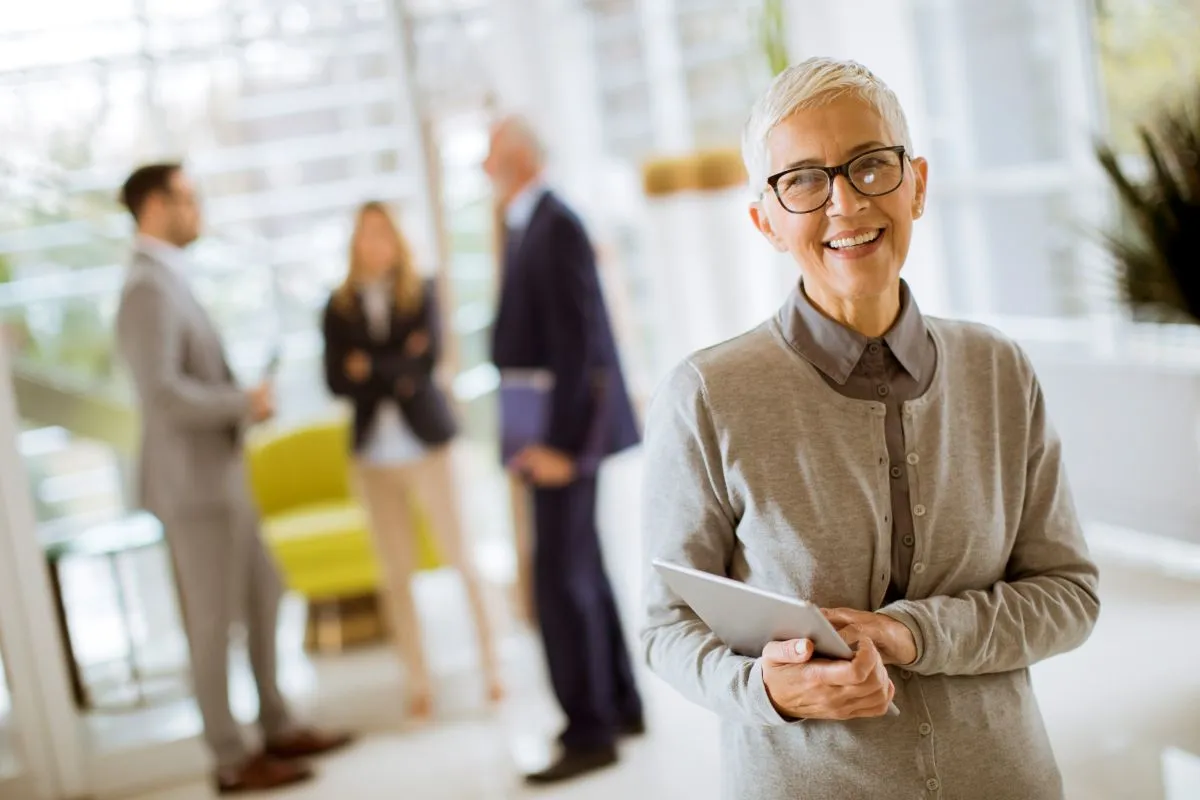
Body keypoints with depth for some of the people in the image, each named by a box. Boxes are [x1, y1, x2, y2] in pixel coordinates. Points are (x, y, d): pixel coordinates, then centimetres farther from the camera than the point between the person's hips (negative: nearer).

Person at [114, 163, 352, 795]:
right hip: (192, 483, -10)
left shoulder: (167, 283, 15)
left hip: (216, 476, 10)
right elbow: (161, 394, -29)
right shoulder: (148, 289, -19)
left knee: (264, 598, 17)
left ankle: (278, 729, 28)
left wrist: (242, 403, 4)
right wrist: (247, 403, -16)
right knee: (213, 623, 1)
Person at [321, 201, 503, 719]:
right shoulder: (339, 308, 5)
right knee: (396, 574, 4)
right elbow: (336, 381, -4)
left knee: (458, 558, 1)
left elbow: (429, 358, -12)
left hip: (426, 442, -2)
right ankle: (418, 681, 12)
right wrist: (399, 374, -12)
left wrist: (370, 366, -8)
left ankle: (490, 662, 13)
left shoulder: (419, 294, 2)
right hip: (375, 449, 2)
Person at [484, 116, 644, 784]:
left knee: (561, 579, -8)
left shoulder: (558, 227, -17)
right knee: (582, 569, 15)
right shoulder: (526, 224, 14)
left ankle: (591, 733, -1)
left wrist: (560, 442, -21)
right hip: (549, 425, 10)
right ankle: (620, 704, 26)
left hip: (569, 423, -10)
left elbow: (576, 344, -22)